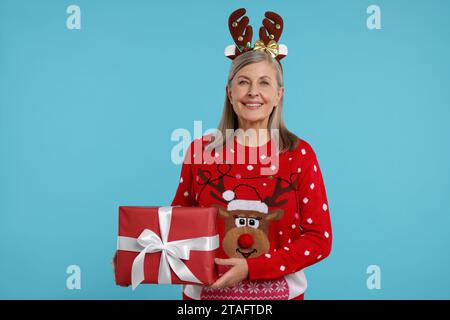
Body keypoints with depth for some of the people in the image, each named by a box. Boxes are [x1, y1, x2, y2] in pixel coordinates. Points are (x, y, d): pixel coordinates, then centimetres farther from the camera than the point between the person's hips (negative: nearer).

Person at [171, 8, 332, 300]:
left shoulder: (300, 154, -8)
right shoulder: (200, 151, -5)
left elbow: (319, 239, -9)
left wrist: (251, 268, -18)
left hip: (279, 291, -1)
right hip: (207, 291, 1)